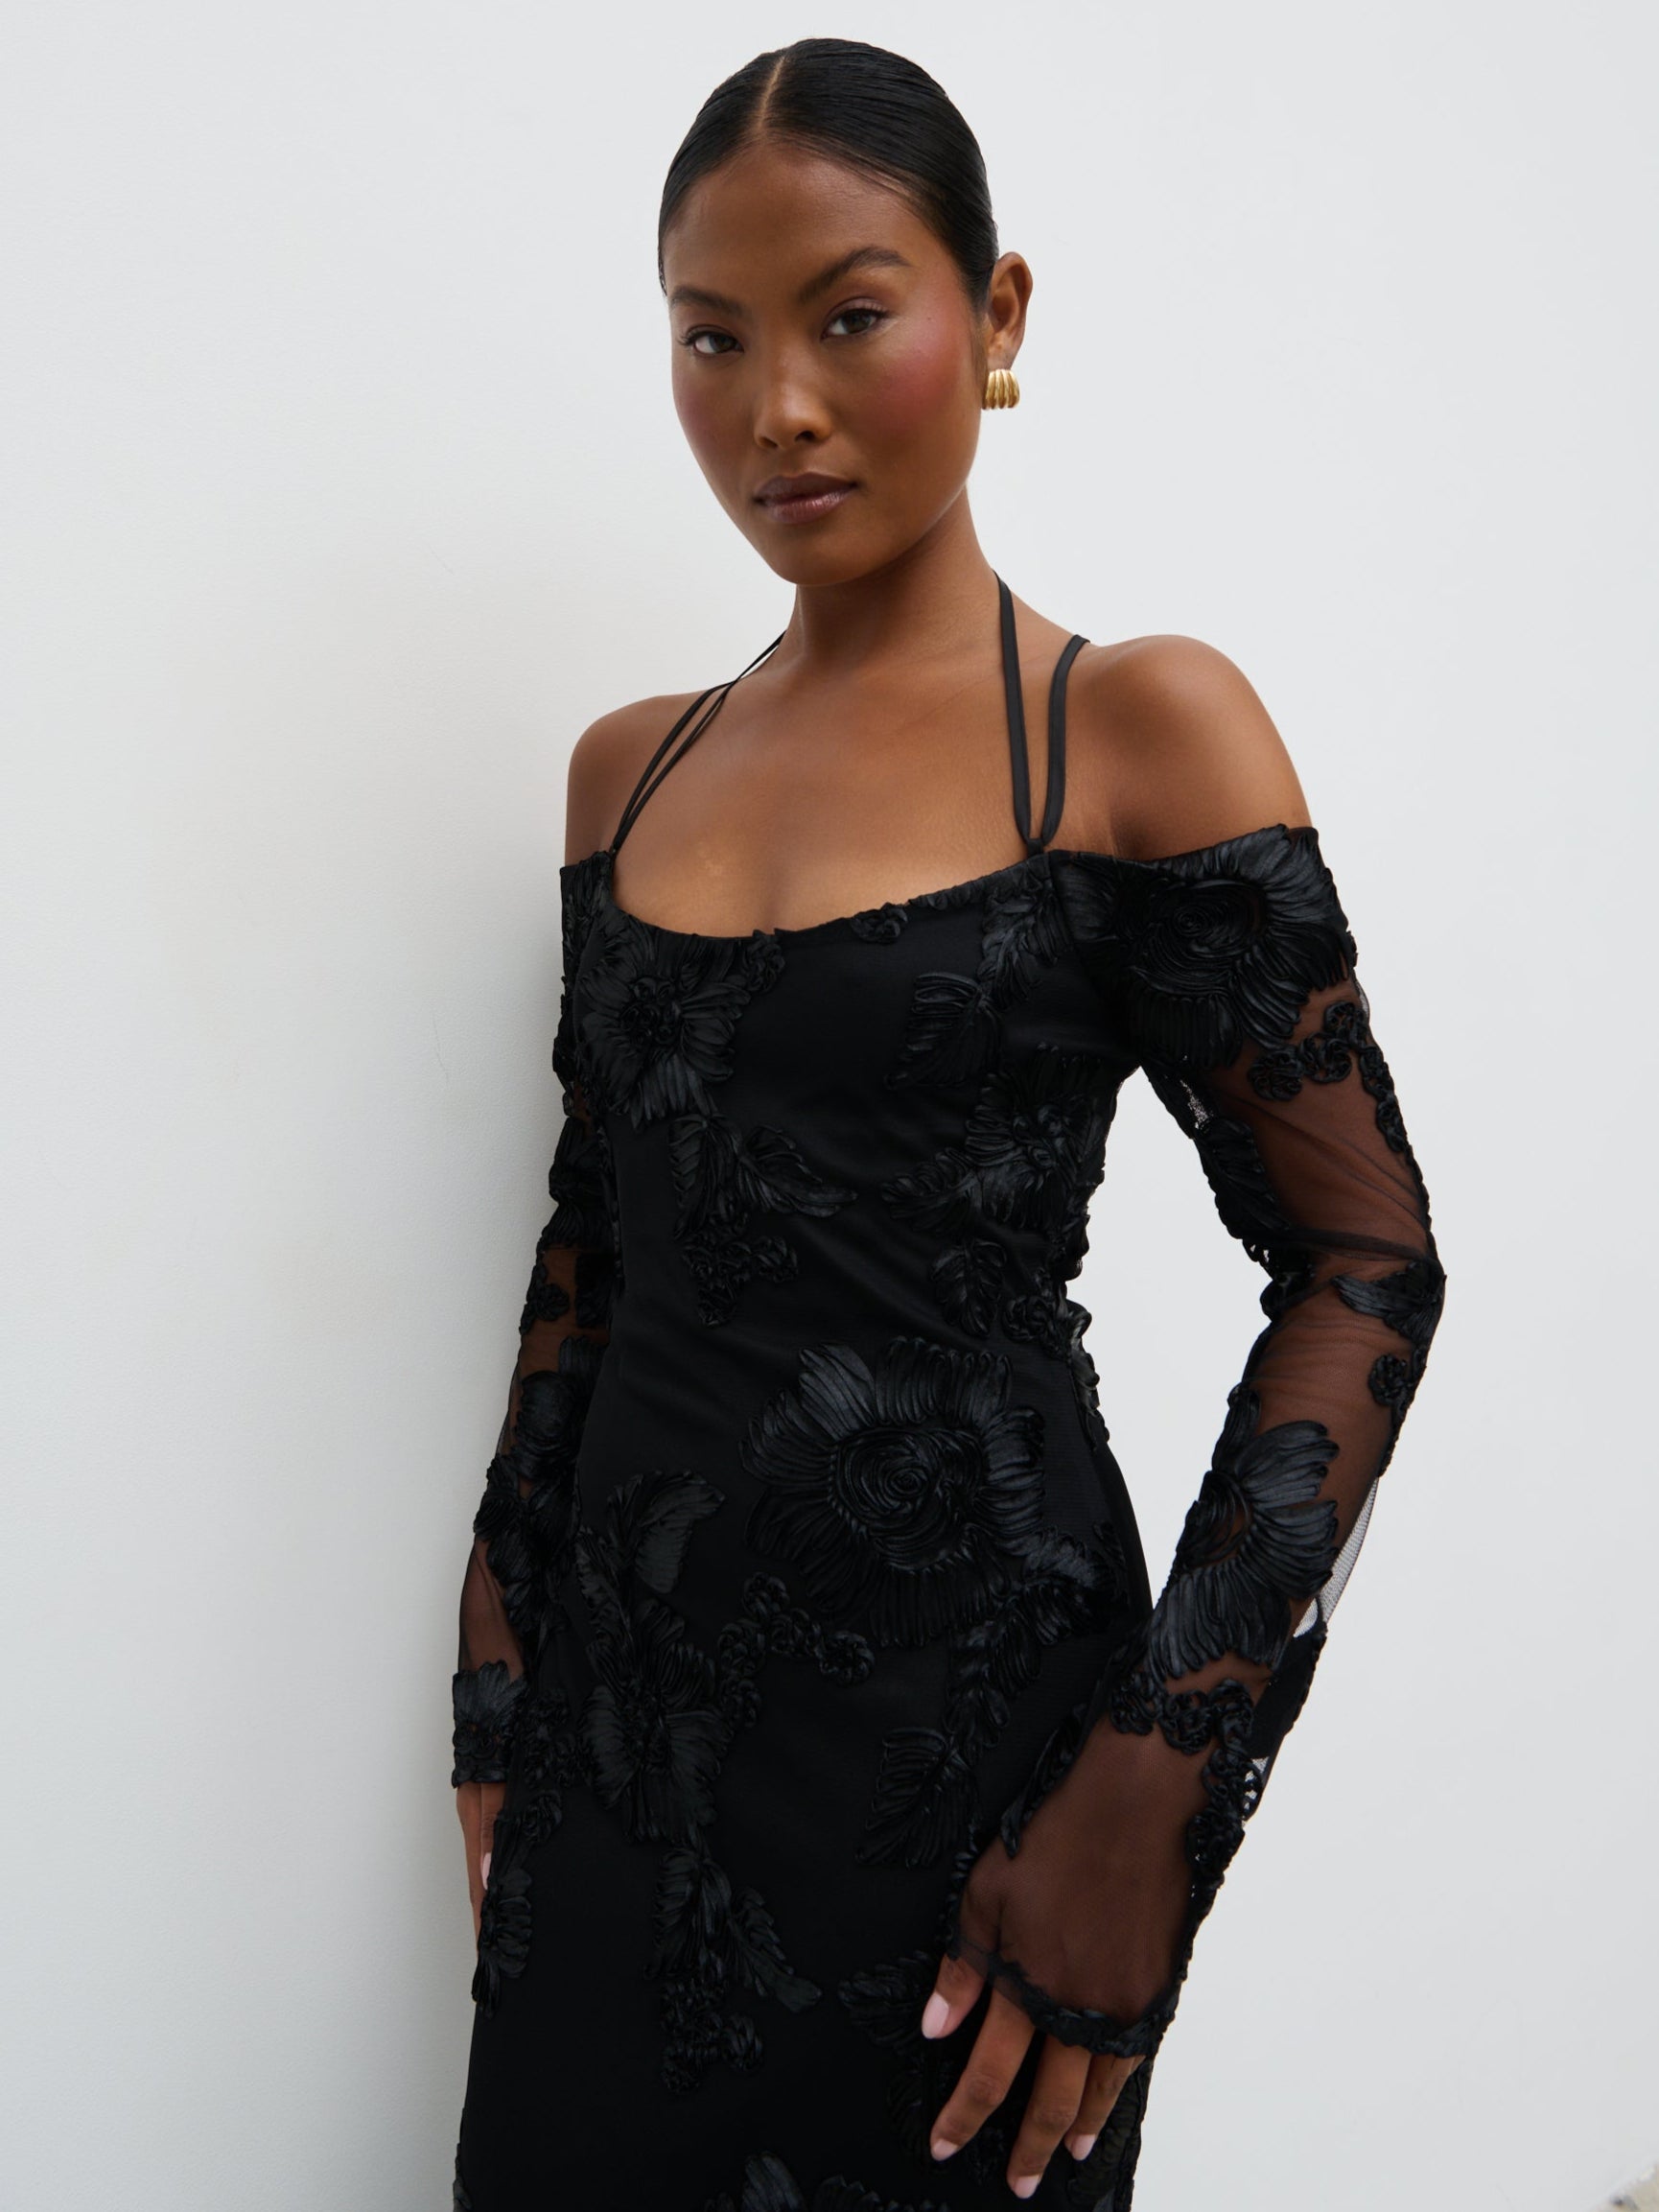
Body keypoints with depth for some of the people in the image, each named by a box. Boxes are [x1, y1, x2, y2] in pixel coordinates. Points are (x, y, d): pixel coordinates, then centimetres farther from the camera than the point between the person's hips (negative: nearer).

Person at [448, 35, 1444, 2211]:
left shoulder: (1140, 728, -8)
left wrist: (1155, 1789, -15)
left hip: (958, 1708, -4)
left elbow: (1367, 1269, -10)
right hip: (621, 1708, 5)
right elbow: (589, 1256, 11)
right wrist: (500, 1691, 9)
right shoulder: (630, 766, 7)